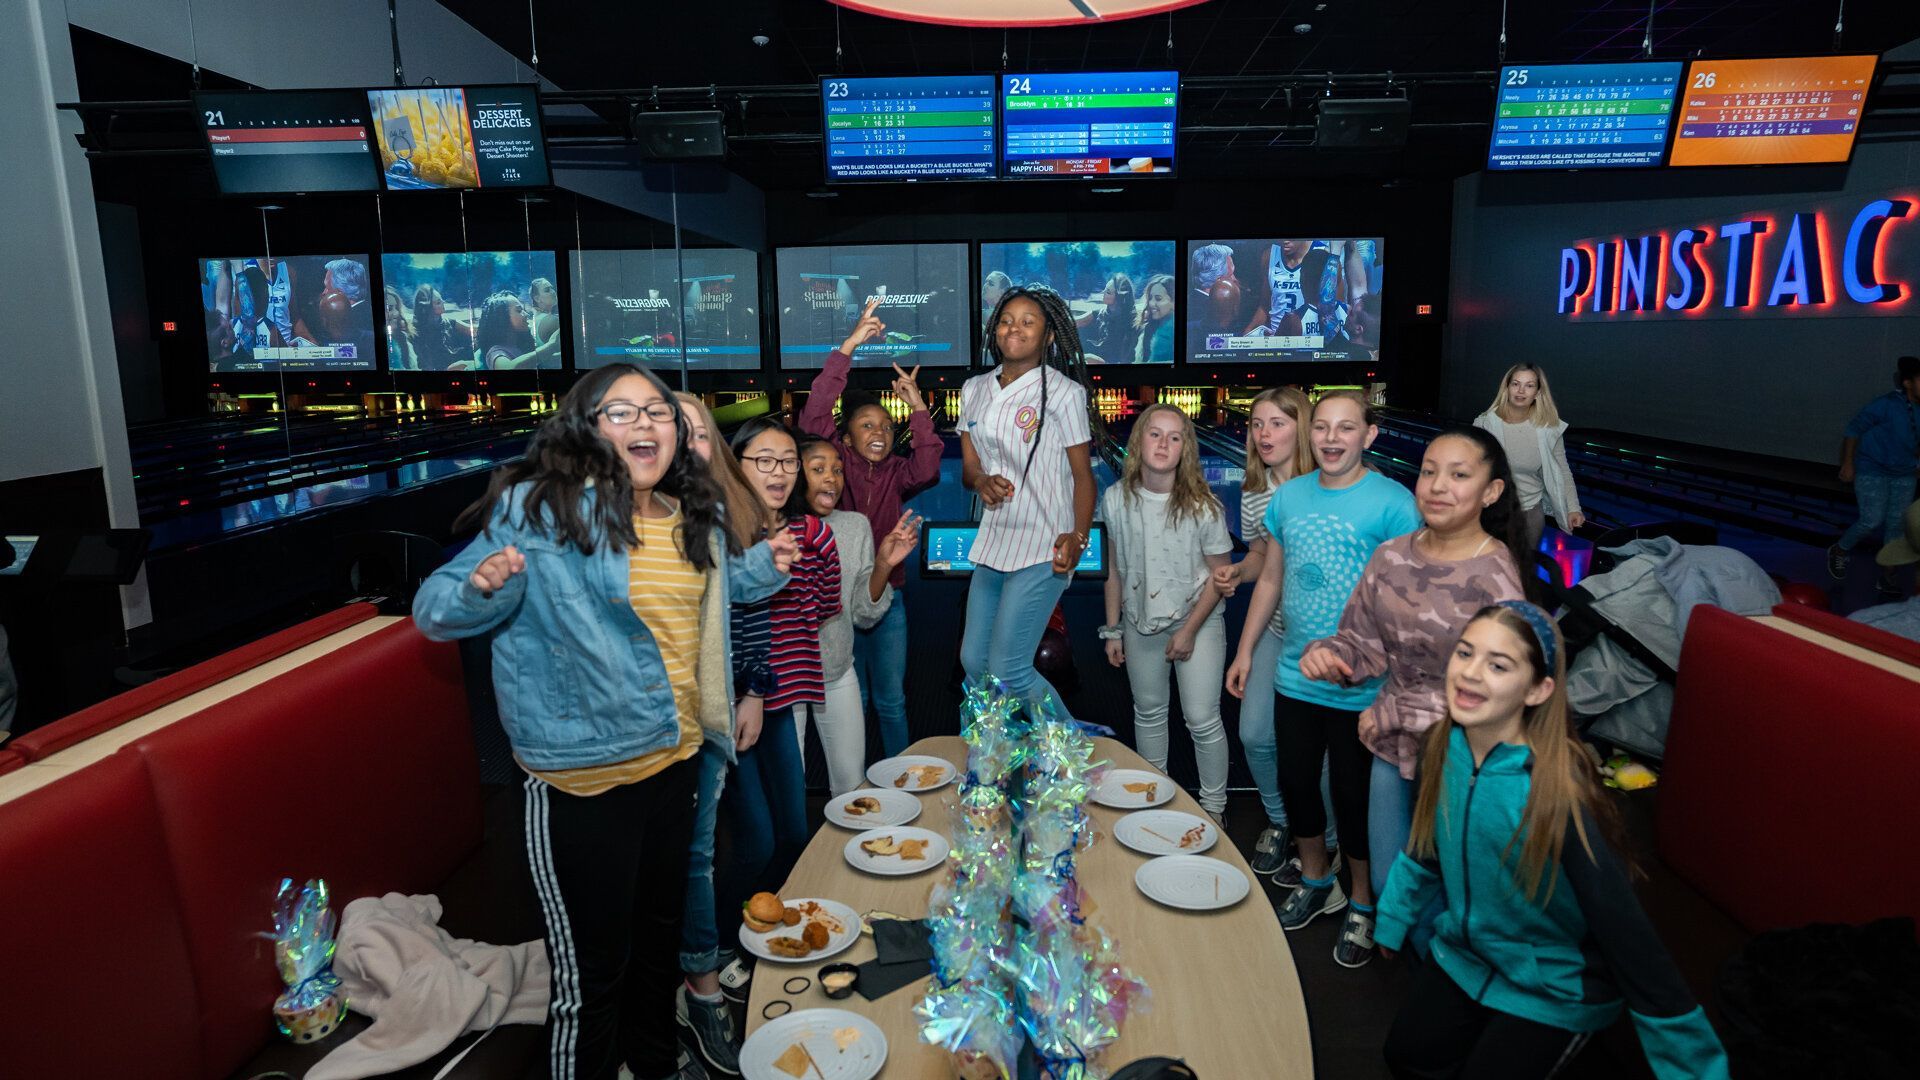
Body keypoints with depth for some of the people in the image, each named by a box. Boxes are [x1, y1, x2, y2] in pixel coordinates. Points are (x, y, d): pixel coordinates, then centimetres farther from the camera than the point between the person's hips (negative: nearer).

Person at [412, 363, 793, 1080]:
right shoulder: (540, 510, -16)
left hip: (676, 760, 7)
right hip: (584, 782, -7)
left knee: (660, 928, 27)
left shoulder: (694, 516, 3)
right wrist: (484, 586, -36)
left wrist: (765, 565, 5)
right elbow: (437, 614, -15)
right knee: (590, 971, 5)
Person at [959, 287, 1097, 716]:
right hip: (993, 542, 7)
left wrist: (1077, 538, -20)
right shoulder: (974, 390, 9)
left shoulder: (1063, 391, -6)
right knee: (974, 662, 13)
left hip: (1042, 551, -6)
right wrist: (981, 481, -14)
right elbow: (968, 467, 11)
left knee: (1008, 670, -7)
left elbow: (1083, 475, -5)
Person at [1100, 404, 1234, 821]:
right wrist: (1112, 630, 4)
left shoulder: (1202, 506, -18)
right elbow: (1116, 569, 1)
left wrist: (1189, 630, -12)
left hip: (1197, 619, -3)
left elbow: (1221, 574, -10)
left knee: (1202, 720, 0)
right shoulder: (1116, 500, -9)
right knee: (1149, 712, 17)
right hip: (1140, 622, 3)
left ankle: (1214, 808, 22)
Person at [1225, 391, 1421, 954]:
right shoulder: (1289, 496, 3)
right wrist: (1246, 650, 13)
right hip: (1294, 676, 5)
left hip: (1360, 688, -5)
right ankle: (1314, 878, 43)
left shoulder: (1393, 503, -14)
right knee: (1295, 782, 18)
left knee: (1353, 796, 9)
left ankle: (1363, 903, 33)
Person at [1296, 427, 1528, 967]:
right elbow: (1365, 642, 3)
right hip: (1392, 748, 5)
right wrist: (1328, 654, -19)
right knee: (1386, 881, 22)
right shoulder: (1391, 557, -4)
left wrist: (1389, 714, -16)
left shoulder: (1497, 582, -21)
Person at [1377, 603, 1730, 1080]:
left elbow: (1626, 931, -27)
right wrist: (1392, 919, 17)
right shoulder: (1444, 748, -15)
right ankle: (1489, 1027, 31)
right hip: (1465, 952, 5)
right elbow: (1426, 847, 5)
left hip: (1555, 984, -5)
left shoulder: (1556, 794, -34)